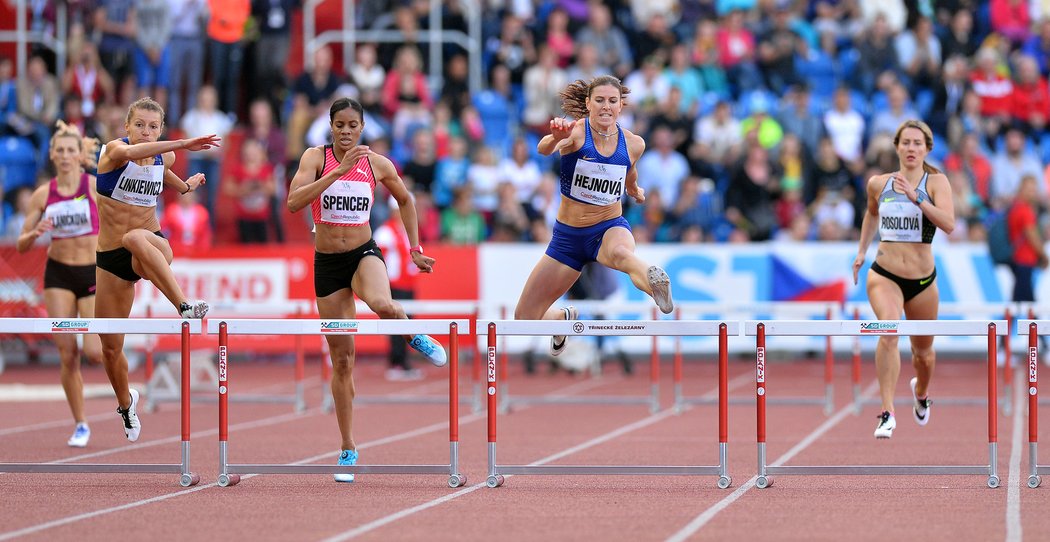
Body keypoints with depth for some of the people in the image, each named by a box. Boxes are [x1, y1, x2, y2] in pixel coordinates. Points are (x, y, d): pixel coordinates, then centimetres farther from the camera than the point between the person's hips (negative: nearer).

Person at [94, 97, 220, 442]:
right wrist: (183, 144, -47)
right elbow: (129, 153, -39)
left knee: (135, 238, -41)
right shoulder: (114, 150, -11)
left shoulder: (164, 157, 3)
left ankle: (185, 306, -57)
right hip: (111, 258, 0)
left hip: (152, 246, 0)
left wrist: (186, 185, 25)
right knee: (111, 346, 7)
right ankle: (126, 403, 37)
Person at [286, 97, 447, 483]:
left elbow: (404, 200, 18)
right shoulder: (317, 157, -6)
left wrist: (415, 249, 17)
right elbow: (293, 203, -23)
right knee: (342, 359, 5)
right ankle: (348, 449, 17)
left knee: (383, 306, -39)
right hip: (326, 262, 0)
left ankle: (414, 335, -4)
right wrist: (340, 170, -28)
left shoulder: (377, 164, -1)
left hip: (364, 254, 0)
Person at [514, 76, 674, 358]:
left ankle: (655, 282, -75)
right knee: (524, 320, 5)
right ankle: (564, 318, 39)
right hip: (567, 235, 1)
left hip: (610, 227, -1)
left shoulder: (633, 143, -1)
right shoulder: (575, 131, -13)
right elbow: (543, 149, -38)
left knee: (619, 253, -42)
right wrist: (556, 138, -58)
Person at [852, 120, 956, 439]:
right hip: (884, 275, 0)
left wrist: (916, 197, -28)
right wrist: (862, 250, 21)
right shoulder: (878, 184, 3)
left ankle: (921, 392, 54)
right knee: (889, 330, -29)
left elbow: (949, 224, -21)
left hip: (923, 281, 0)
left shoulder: (936, 182, -5)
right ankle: (887, 414, -32)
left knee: (923, 352, 17)